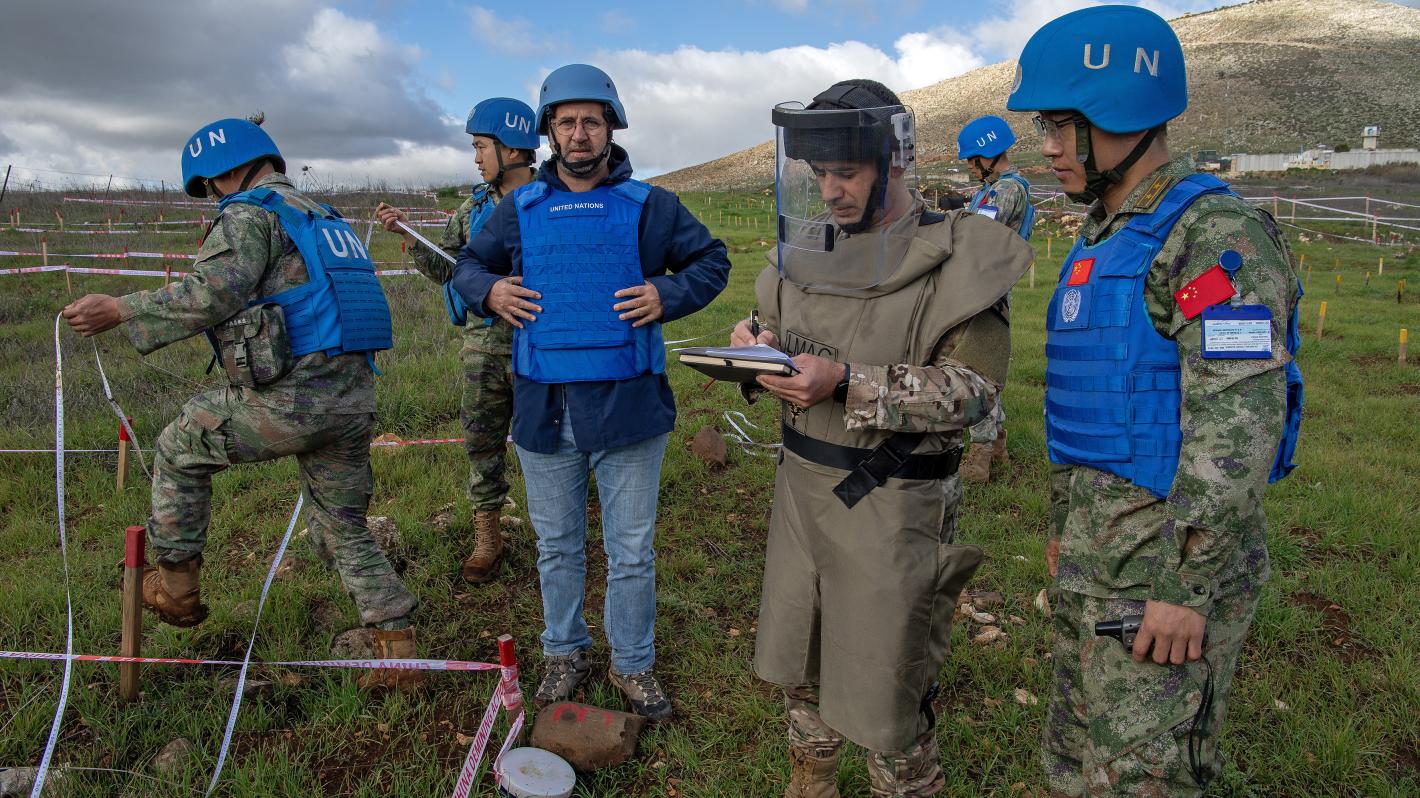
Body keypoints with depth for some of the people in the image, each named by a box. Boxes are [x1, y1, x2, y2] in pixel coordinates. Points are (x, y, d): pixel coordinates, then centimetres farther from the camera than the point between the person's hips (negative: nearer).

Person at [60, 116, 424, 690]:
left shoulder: (250, 213, -3)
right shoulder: (324, 218, 25)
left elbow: (213, 293, -17)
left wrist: (119, 311, -10)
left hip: (291, 400, -8)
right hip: (353, 399, 8)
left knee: (179, 449, 19)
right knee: (344, 530, 16)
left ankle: (176, 587, 27)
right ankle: (398, 653, 12)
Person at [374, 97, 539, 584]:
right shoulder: (473, 209, 10)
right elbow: (444, 270, 13)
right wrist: (407, 235, 1)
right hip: (484, 346, 4)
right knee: (483, 442, 9)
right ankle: (486, 538, 22)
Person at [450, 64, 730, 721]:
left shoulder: (649, 206, 2)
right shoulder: (520, 209, 8)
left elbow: (711, 261, 9)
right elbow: (468, 265, 20)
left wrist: (669, 295, -9)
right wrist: (488, 291, -3)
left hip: (628, 405, -2)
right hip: (543, 409, 2)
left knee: (632, 551, 9)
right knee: (556, 546, 17)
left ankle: (634, 664, 29)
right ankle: (564, 652, 37)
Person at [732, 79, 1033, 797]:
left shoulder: (955, 258, -13)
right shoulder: (810, 247, 8)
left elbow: (973, 388, -18)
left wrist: (847, 383, -27)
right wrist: (757, 348, -9)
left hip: (893, 502, -6)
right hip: (803, 482, 7)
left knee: (885, 691, 6)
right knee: (798, 662, 21)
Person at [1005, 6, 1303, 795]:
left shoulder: (1217, 236, -15)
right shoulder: (1105, 239, 14)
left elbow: (1238, 423, -21)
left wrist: (1187, 585, -22)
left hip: (1171, 562, -9)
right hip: (1097, 558, 9)